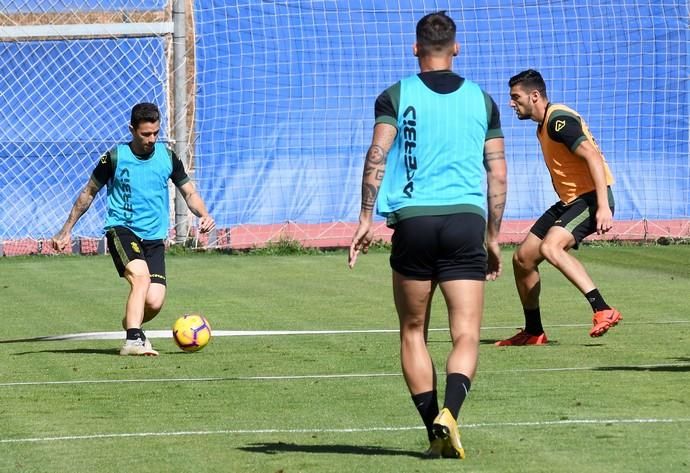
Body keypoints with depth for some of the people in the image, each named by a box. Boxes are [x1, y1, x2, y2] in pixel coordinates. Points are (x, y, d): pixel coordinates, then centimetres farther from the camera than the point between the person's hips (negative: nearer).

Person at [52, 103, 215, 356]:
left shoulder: (168, 157, 4)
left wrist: (203, 214, -9)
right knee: (141, 277, -31)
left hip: (154, 237, 3)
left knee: (154, 302, -10)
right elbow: (88, 193, 9)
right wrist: (66, 231, 11)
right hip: (121, 229, -3)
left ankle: (131, 323, 24)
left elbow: (189, 193, 13)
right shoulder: (115, 157, -4)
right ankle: (133, 340, -35)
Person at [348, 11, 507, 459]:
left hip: (412, 220, -1)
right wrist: (493, 237, 18)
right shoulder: (482, 99, 12)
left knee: (413, 332, 13)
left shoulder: (396, 96, 5)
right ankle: (449, 413, -27)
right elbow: (498, 174, 11)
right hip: (467, 221, 1)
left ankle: (434, 431, 7)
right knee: (466, 337, -2)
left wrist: (366, 218, -4)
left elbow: (377, 156, -7)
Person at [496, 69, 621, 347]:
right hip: (569, 201, 10)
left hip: (591, 199, -10)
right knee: (522, 258, 8)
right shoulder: (543, 126, 16)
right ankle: (533, 332, 21)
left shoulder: (559, 120, -15)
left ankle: (603, 311, -33)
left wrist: (604, 207, -30)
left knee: (550, 247, -32)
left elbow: (593, 157, -24)